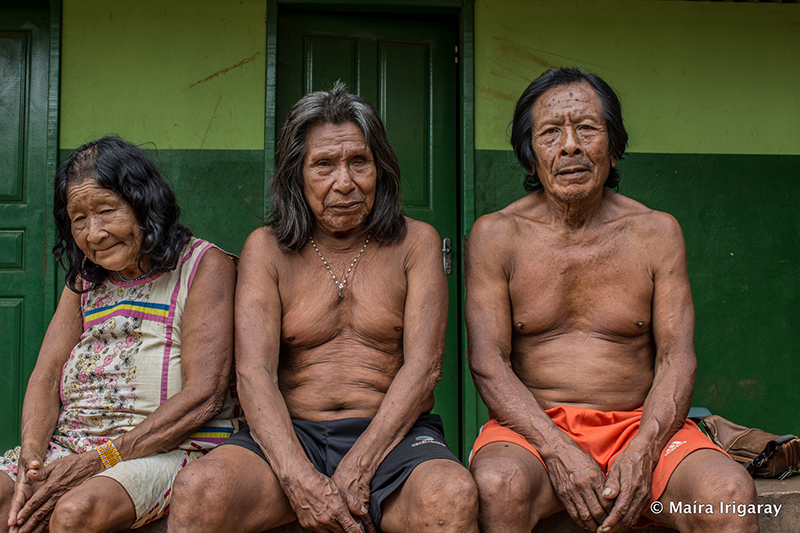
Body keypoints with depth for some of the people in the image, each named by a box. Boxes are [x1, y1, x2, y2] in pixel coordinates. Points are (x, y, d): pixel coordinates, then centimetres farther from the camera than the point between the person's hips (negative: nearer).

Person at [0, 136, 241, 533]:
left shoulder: (203, 265, -2)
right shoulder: (85, 278, 19)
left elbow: (204, 397, -11)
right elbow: (46, 376, 12)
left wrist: (99, 460, -17)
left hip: (170, 448, -5)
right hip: (69, 443, 6)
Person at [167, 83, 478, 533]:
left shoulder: (415, 242, 7)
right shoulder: (266, 248, 8)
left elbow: (424, 364, -3)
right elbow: (254, 371, -4)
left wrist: (357, 468, -16)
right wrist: (300, 480, -20)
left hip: (392, 435, -1)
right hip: (291, 434, 1)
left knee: (453, 496, -33)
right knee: (197, 491, -28)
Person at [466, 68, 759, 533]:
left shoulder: (657, 232, 7)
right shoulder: (496, 235, 2)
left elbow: (677, 360, 1)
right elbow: (488, 364, -5)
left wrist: (641, 455, -17)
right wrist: (558, 452, -19)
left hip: (641, 426, 1)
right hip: (534, 426, 0)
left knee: (730, 494, -28)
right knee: (498, 486, -34)